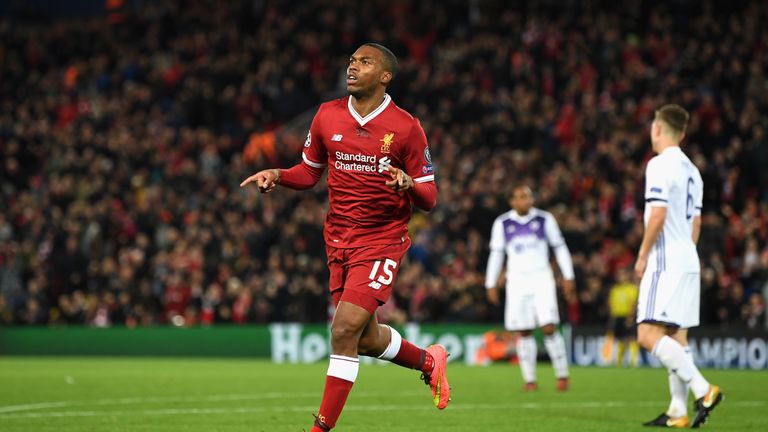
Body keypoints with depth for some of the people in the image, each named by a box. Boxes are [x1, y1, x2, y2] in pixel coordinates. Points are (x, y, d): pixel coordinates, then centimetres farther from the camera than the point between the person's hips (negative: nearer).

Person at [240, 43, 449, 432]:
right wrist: (276, 175, -3)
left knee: (344, 330, -17)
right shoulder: (328, 115, 4)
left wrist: (408, 184, -26)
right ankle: (429, 361, 41)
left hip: (382, 240, -5)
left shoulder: (406, 127, -8)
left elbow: (429, 199, -4)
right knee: (367, 340, 11)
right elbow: (309, 172, 17)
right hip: (339, 239, 5)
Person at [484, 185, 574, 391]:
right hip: (517, 280, 1)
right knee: (524, 332, 0)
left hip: (541, 278, -1)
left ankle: (562, 374, -2)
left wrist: (568, 276, 4)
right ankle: (529, 379, 8)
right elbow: (496, 253, 11)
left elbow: (559, 247, 8)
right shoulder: (502, 223, 5)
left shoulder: (545, 219, 2)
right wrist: (491, 284, 10)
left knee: (549, 328, -12)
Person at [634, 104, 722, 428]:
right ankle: (678, 412, 6)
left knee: (649, 335, -14)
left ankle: (703, 390, -22)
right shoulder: (691, 170, 17)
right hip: (688, 260, 9)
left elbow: (657, 215, -18)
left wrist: (643, 256, -10)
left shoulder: (660, 165, -10)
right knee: (677, 338, 9)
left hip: (666, 259, -9)